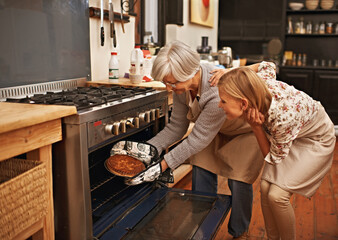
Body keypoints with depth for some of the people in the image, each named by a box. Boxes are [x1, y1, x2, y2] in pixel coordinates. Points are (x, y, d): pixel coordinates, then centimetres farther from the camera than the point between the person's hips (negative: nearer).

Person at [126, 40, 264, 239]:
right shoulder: (182, 86, -21)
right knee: (202, 173, 1)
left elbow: (199, 137, -35)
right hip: (215, 130, 6)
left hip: (248, 130, -6)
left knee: (239, 181, -6)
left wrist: (162, 166, -34)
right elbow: (176, 127, -11)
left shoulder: (219, 91, -43)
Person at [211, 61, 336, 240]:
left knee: (277, 195, -16)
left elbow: (273, 158, -21)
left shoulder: (282, 118, -42)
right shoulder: (259, 84, -28)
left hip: (316, 141, -6)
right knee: (265, 187, -4)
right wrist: (229, 73, -13)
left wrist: (255, 126, -33)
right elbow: (268, 66, -1)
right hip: (293, 134, 6)